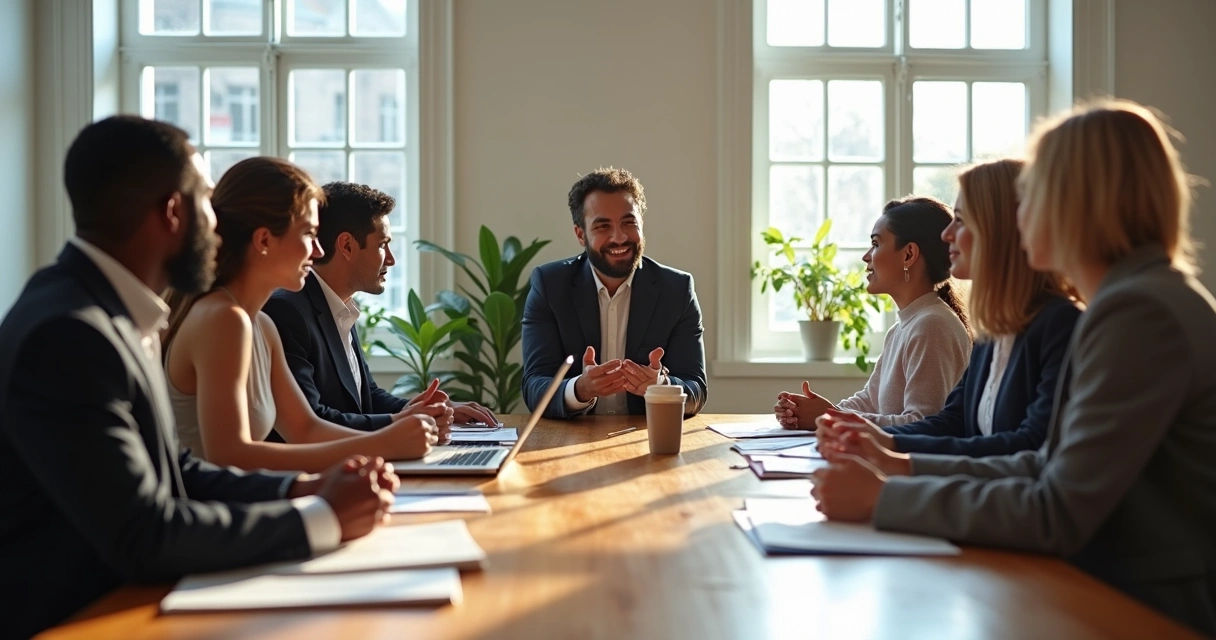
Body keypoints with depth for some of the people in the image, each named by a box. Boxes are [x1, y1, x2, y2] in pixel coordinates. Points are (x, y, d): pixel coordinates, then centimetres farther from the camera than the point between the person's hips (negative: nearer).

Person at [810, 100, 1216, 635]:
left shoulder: (1141, 313, -20)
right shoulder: (1137, 297, 10)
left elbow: (1057, 516, -22)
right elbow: (1053, 467, 9)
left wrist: (883, 498, -17)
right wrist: (907, 468, 6)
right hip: (1122, 592, 8)